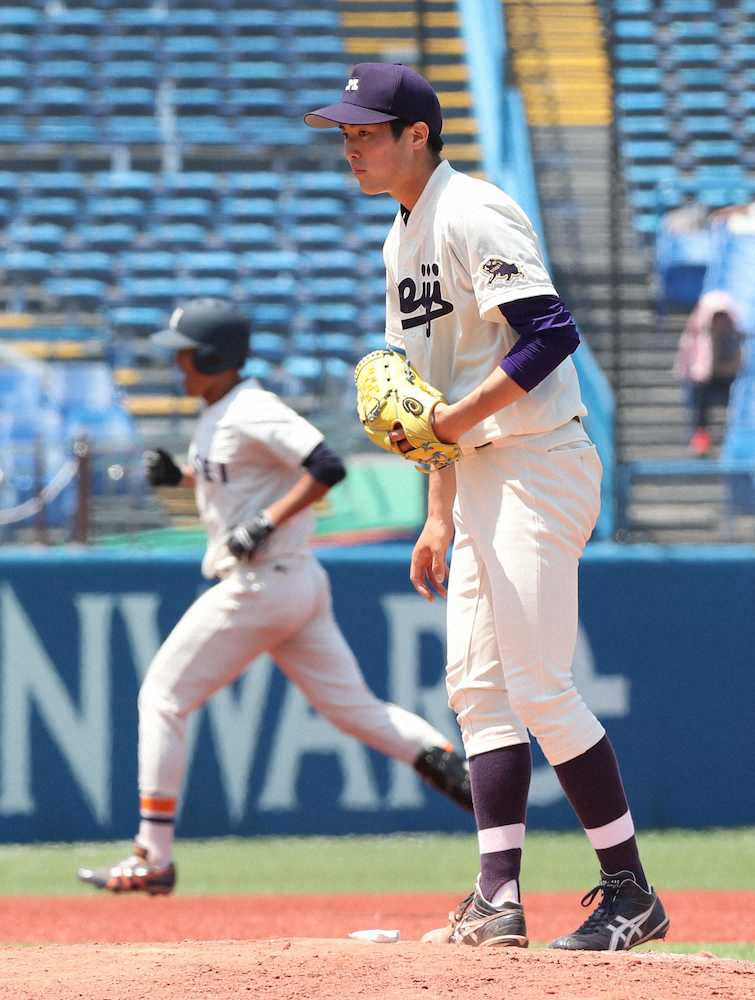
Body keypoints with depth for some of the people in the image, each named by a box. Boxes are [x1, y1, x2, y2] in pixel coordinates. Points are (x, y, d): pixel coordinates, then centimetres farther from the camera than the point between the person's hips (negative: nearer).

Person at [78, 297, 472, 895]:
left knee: (162, 699, -2)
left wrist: (266, 524, -27)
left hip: (262, 586, -10)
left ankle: (153, 859, 0)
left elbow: (327, 467, -23)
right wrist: (178, 475, 12)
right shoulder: (217, 413, 14)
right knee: (355, 708, 8)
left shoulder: (251, 412, -15)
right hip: (298, 584, 10)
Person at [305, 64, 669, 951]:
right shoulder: (403, 237, 17)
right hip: (481, 478, 10)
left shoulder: (472, 215, -14)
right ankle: (498, 900, 7)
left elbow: (550, 333, -25)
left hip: (540, 465, -10)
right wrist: (439, 514, 18)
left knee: (538, 687, -11)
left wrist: (455, 421, -22)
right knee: (479, 686, 7)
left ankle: (630, 893, -4)